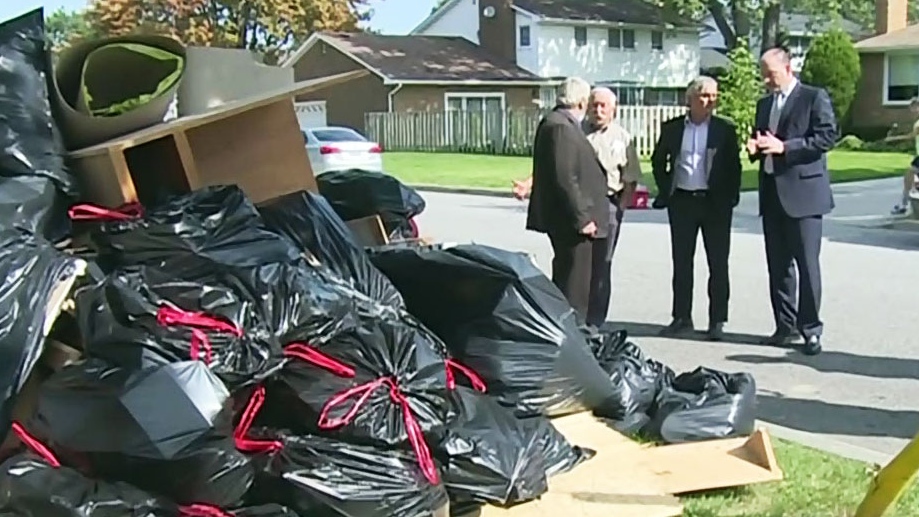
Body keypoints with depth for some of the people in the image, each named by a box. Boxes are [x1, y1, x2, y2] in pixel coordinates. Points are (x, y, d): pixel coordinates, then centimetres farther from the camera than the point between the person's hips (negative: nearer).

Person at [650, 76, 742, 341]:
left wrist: (730, 197, -3)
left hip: (715, 202, -1)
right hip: (682, 201, 2)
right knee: (681, 262, 7)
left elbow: (734, 165, 4)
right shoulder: (672, 128, 5)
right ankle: (682, 317, 17)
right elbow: (658, 161, 15)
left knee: (718, 264, 2)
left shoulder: (725, 129, 1)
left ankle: (717, 321, 8)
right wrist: (665, 190, 8)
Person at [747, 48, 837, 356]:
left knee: (807, 264, -5)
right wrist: (755, 148, 2)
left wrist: (784, 147, -18)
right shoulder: (764, 104, 19)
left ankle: (811, 330, 2)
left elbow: (827, 136, -12)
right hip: (772, 192, 7)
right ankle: (785, 327, 17)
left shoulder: (814, 97, -2)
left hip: (802, 192, -7)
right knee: (778, 265, 9)